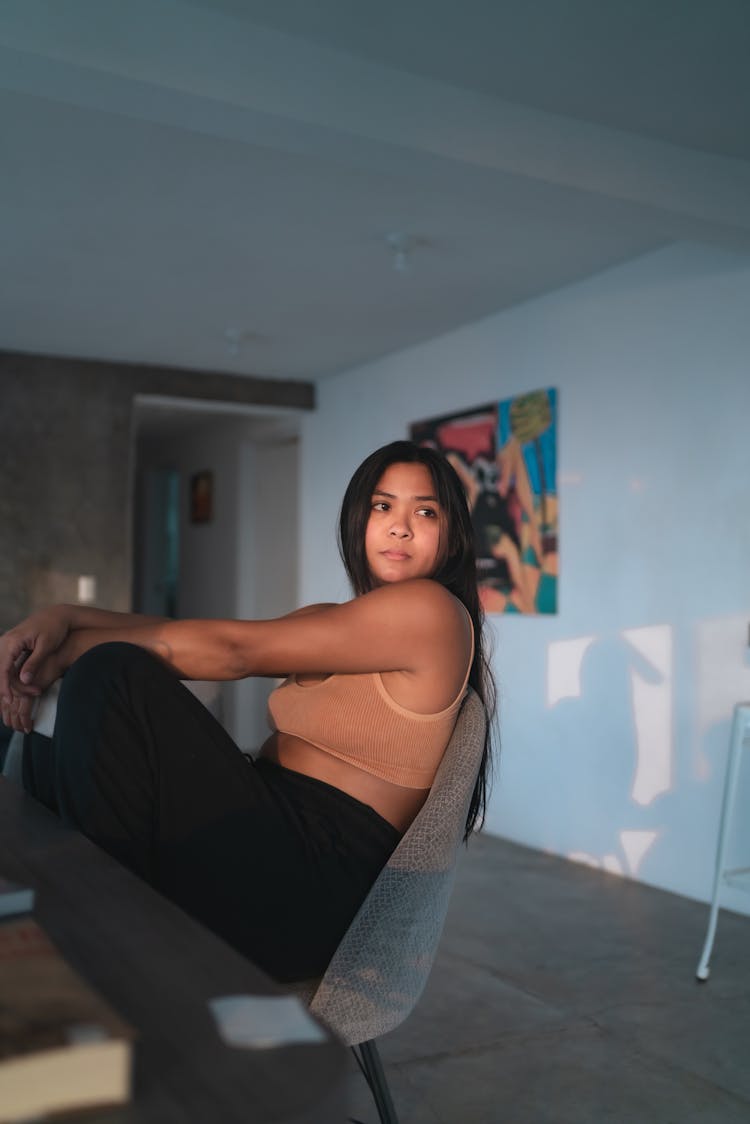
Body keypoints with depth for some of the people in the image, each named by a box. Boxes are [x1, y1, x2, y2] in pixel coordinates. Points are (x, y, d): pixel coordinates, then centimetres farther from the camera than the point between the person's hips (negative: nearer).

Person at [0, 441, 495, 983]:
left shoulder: (429, 607, -9)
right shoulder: (332, 622, 20)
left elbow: (233, 649, -12)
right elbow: (199, 636, 6)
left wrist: (74, 650, -6)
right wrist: (65, 617, -10)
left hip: (316, 888, -8)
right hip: (277, 840, 9)